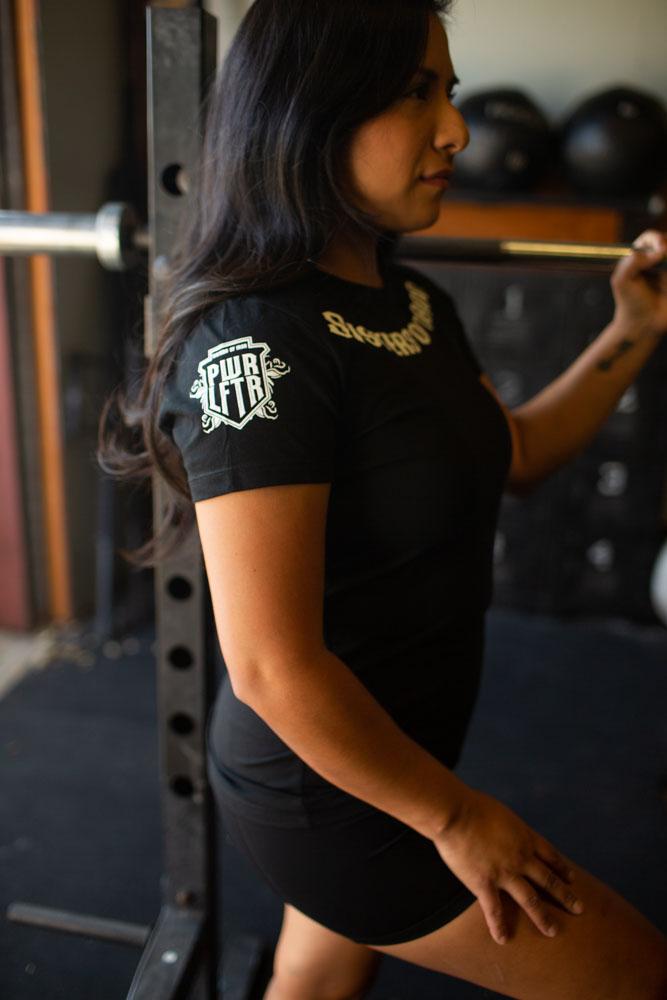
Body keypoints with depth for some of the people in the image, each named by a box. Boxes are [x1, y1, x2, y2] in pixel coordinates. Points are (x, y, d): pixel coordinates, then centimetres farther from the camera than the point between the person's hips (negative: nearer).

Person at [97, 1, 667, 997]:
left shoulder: (415, 305, 1)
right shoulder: (261, 344, -28)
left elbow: (510, 456, 16)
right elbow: (271, 667, -28)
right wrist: (454, 816, -17)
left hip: (387, 757, 8)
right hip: (328, 791, -8)